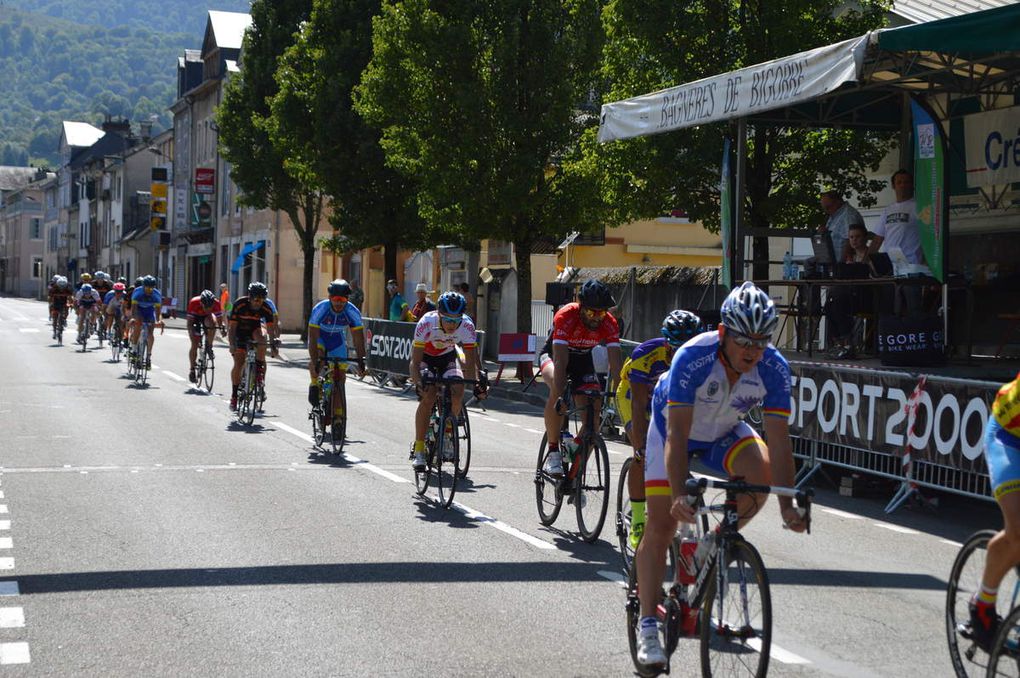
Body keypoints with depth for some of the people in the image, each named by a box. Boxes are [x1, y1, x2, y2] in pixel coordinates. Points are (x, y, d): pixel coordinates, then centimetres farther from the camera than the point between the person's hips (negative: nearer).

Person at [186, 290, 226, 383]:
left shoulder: (216, 303, -30)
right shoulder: (194, 302, -35)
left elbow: (219, 320, -19)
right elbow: (190, 322, -28)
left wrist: (222, 328, -37)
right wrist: (192, 332, -43)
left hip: (207, 317, 1)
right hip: (196, 317, -1)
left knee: (212, 322, -36)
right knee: (195, 345, -9)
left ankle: (209, 347, -18)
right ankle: (192, 370, 8)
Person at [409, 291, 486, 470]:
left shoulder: (467, 326, -29)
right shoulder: (426, 323, -35)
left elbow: (470, 362, -22)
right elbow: (415, 361, -33)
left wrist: (476, 385, -37)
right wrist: (418, 383, -49)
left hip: (447, 357, 2)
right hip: (425, 356, -2)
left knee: (457, 392, -23)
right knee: (428, 396, -25)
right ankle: (418, 449, -15)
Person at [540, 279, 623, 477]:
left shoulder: (609, 324, -26)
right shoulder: (566, 316, -35)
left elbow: (615, 362, -28)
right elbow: (560, 360, -42)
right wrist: (560, 395, -52)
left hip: (583, 358, 4)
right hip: (553, 354, -3)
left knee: (593, 411, -12)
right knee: (558, 390, -36)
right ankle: (553, 451, -25)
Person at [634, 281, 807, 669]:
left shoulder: (774, 368, -27)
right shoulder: (692, 358, -36)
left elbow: (778, 440, -27)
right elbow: (677, 434, -39)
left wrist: (787, 505, -35)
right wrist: (679, 495, -49)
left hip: (724, 433, 3)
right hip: (673, 428, -3)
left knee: (762, 472, -27)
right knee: (661, 524, -9)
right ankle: (648, 626, -1)